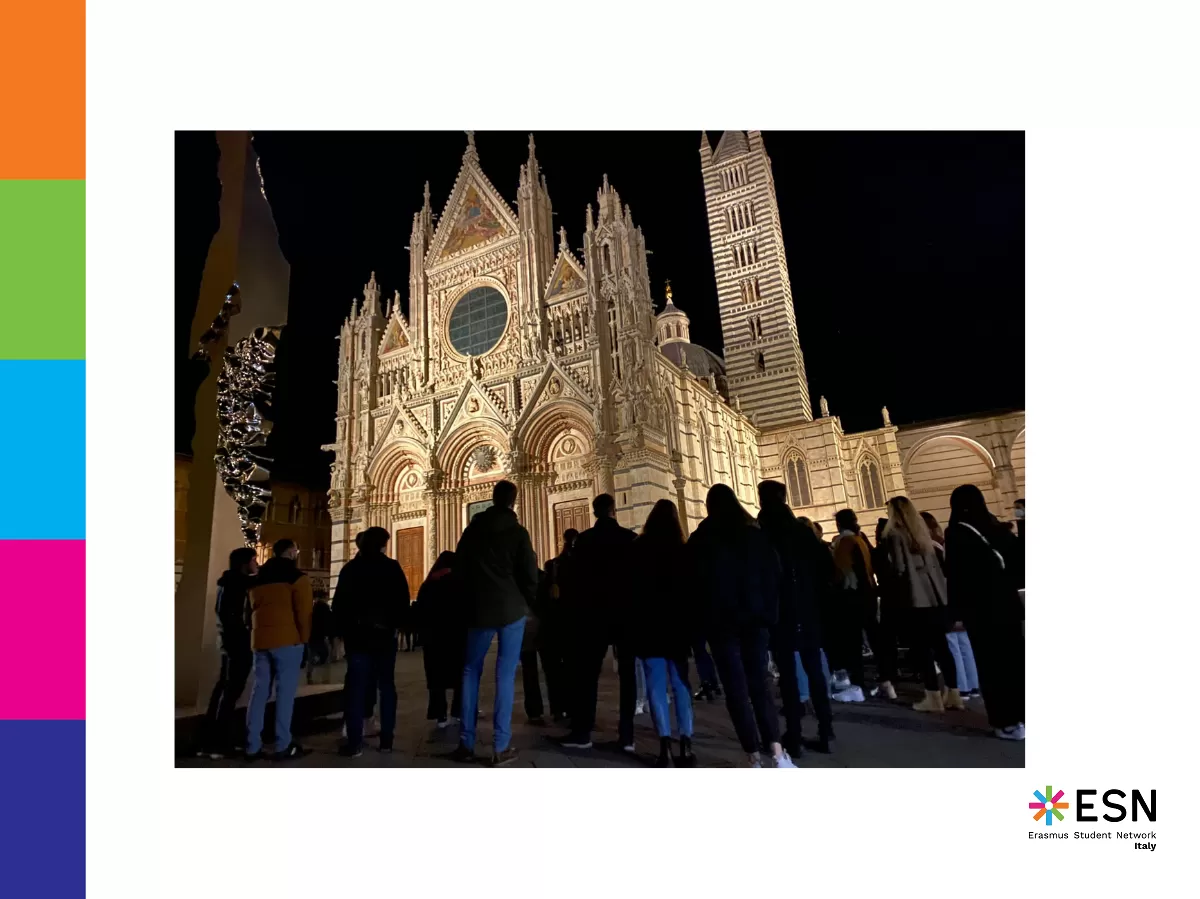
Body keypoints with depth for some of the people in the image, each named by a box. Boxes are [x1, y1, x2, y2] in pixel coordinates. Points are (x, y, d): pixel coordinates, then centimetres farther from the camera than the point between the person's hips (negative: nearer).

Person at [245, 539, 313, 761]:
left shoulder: (258, 579, 17)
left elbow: (253, 609, 19)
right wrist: (304, 638, 0)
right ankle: (283, 746, 0)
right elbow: (304, 612, -10)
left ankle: (252, 746, 10)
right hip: (287, 639, -7)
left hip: (260, 639, 7)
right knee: (285, 692, -2)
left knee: (259, 691, 9)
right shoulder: (297, 577, -6)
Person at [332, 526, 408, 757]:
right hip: (385, 633, -1)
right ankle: (386, 739, 8)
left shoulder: (350, 568, 4)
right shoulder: (392, 567, -3)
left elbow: (339, 603, 3)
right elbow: (403, 600, -6)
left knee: (356, 687, 3)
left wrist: (344, 629, 10)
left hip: (357, 634, 1)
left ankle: (354, 743, 0)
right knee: (386, 685, 7)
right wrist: (398, 627, 4)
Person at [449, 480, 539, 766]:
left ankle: (466, 744, 11)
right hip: (511, 608, -2)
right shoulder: (518, 531, -5)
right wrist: (528, 601, 12)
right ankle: (501, 747, 1)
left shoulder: (473, 529, 5)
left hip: (479, 608, 3)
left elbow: (459, 568, 9)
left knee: (471, 672, 13)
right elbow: (530, 573, -6)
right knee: (505, 674, 1)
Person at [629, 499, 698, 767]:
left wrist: (631, 623, 5)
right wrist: (691, 624, 9)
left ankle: (665, 745, -4)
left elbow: (630, 589, -1)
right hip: (677, 624, 2)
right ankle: (685, 745, 4)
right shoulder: (683, 551, 1)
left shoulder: (637, 550, -2)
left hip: (647, 625, -1)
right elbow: (691, 588, 2)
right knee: (681, 684, 7)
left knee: (656, 686, 1)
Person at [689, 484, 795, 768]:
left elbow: (697, 583, 0)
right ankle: (778, 754, -1)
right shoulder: (756, 534, 6)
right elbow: (773, 575, 4)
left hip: (722, 621, -3)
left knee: (736, 691, 2)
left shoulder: (700, 539, -1)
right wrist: (769, 614, 6)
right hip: (755, 618, 3)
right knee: (759, 686, 11)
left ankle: (755, 760, 2)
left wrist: (705, 619, 8)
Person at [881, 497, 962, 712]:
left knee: (922, 647, 0)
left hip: (915, 597, -7)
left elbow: (899, 568, -13)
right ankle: (953, 694, 15)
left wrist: (889, 578, 4)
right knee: (940, 645, 11)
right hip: (936, 594, 7)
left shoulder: (894, 534, -9)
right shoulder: (922, 530, 14)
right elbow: (936, 561, 17)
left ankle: (934, 698, 3)